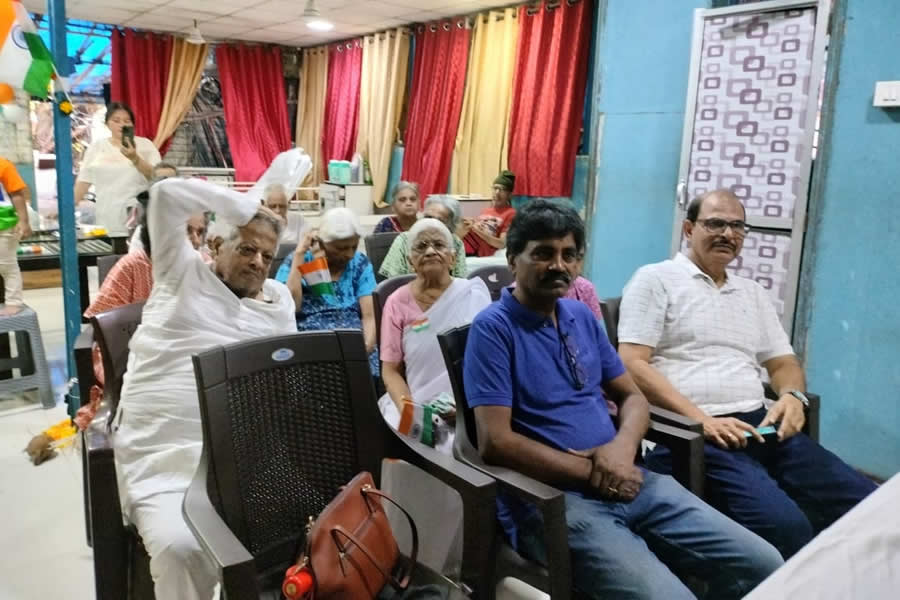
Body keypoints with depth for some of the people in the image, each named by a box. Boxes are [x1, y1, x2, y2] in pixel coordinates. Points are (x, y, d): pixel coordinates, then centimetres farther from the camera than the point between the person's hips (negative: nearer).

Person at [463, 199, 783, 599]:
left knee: (762, 565, 1)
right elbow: (494, 441, -16)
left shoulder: (582, 317, 13)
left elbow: (632, 396, 16)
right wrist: (592, 471, -13)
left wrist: (623, 447, -7)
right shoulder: (493, 328, -9)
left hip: (626, 483, 7)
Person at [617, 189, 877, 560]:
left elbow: (784, 363, 26)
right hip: (689, 434, -7)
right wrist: (699, 419, -16)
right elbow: (632, 365, -7)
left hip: (761, 426, 7)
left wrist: (792, 396, 1)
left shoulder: (753, 293, 24)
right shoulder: (656, 279, 3)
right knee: (785, 524, -28)